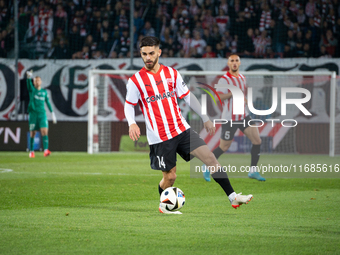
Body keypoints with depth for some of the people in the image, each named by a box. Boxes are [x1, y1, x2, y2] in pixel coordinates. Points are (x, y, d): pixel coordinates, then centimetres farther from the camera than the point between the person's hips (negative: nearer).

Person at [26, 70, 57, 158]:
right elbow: (29, 83, -18)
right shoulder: (32, 89, 3)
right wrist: (29, 77, -40)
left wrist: (52, 113, 13)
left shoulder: (44, 92, 13)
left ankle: (46, 151, -23)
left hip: (42, 114, 2)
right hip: (33, 113, -2)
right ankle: (31, 151, 11)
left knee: (44, 131, -13)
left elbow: (48, 102, 18)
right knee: (32, 133, 1)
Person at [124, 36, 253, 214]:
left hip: (182, 129, 3)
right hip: (160, 138, -3)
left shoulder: (172, 73, 7)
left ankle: (232, 197, -9)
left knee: (210, 157, -9)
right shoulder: (135, 81, -4)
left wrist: (205, 118, 15)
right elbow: (129, 105, 4)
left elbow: (188, 97, 15)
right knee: (170, 176, 0)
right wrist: (132, 123, -17)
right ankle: (164, 205, 31)